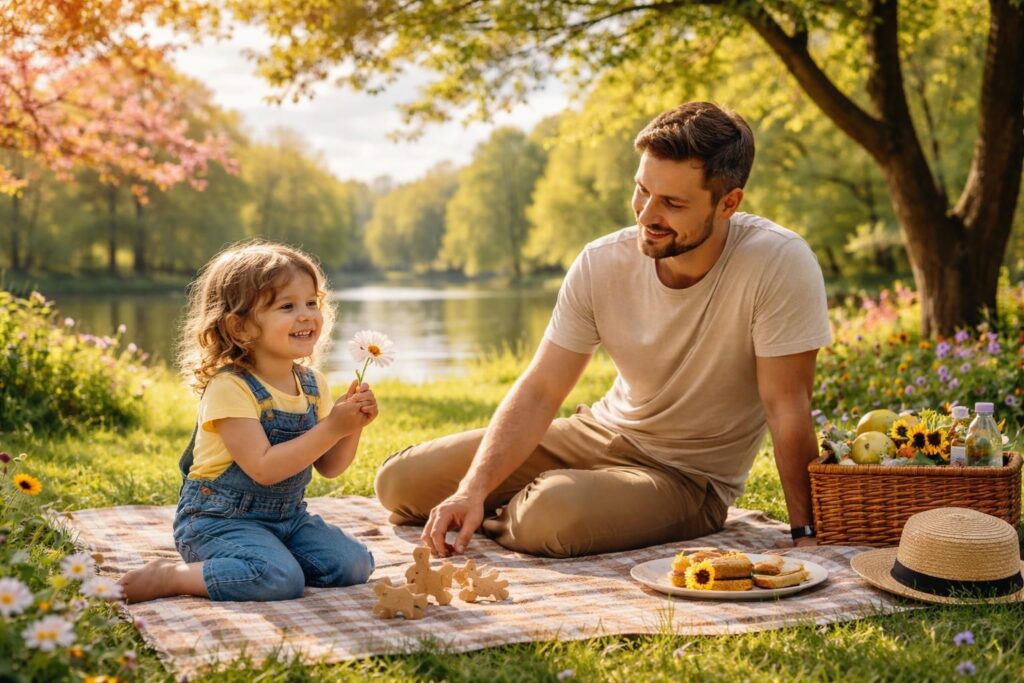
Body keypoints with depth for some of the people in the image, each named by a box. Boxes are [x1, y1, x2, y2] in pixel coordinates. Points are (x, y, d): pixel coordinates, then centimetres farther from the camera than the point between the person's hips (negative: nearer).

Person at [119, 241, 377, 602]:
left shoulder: (314, 385, 4)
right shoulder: (230, 388, -19)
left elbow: (329, 467, 8)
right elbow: (264, 469, -26)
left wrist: (354, 427, -11)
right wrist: (331, 428, -26)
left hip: (287, 516, 7)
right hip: (220, 519, -7)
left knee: (355, 565, -7)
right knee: (281, 579, -30)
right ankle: (171, 576, -11)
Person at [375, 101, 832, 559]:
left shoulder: (780, 263, -25)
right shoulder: (601, 264, -13)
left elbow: (786, 405, -21)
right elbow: (540, 391, -12)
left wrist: (806, 535, -21)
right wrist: (473, 489, -24)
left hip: (690, 476, -4)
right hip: (602, 432, 4)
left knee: (552, 514, -35)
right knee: (400, 482, -3)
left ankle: (506, 520, 0)